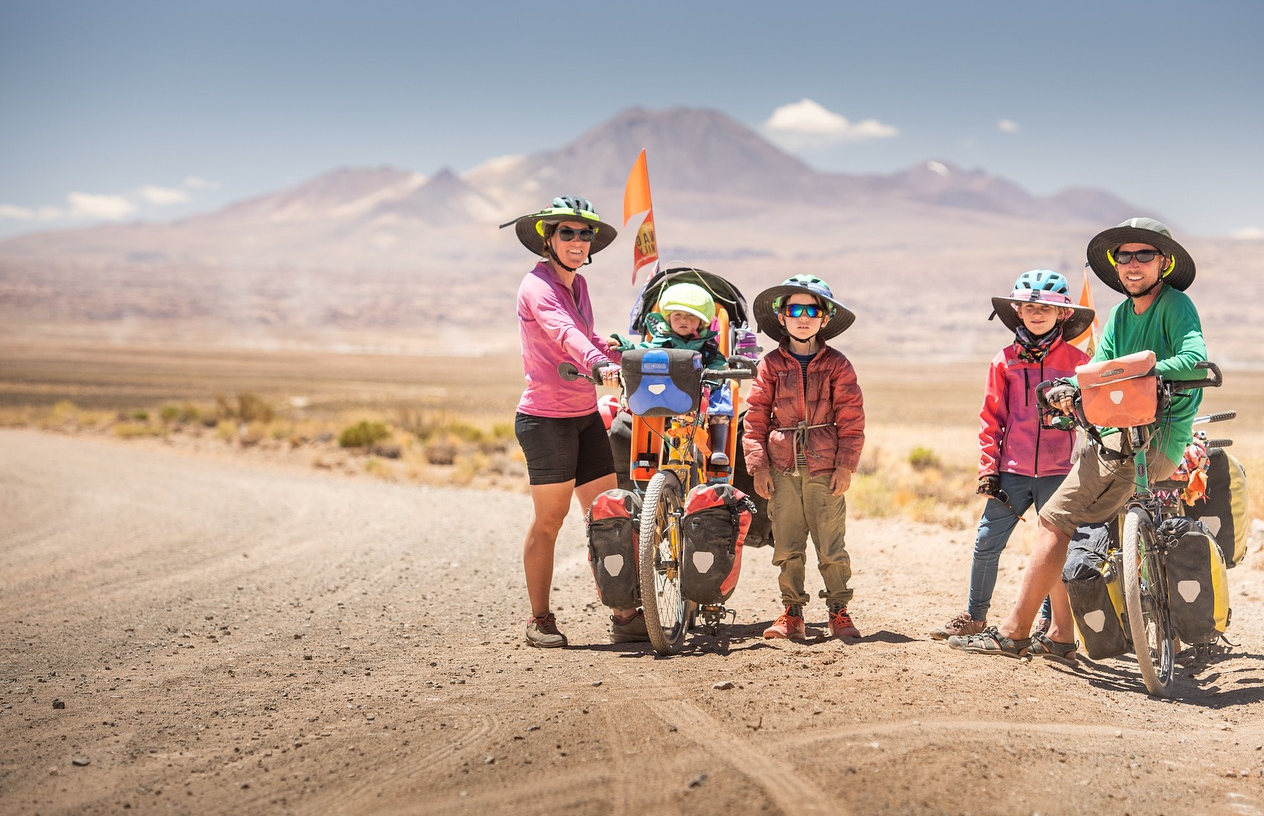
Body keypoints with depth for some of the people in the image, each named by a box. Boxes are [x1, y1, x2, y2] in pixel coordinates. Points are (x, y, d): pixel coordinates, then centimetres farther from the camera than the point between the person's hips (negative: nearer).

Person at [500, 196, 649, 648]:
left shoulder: (577, 284, 12)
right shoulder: (537, 285, -13)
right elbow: (563, 332, -32)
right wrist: (598, 362, -49)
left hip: (585, 416, 8)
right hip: (546, 419, -8)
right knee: (548, 521, 1)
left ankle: (623, 615, 10)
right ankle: (540, 620, 13)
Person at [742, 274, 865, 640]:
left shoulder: (836, 364, 3)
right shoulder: (771, 364, 5)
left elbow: (851, 418, 2)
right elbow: (755, 417, 6)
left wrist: (845, 465, -4)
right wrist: (758, 465, -1)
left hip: (825, 469, -1)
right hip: (782, 470, 1)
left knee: (831, 546, 0)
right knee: (787, 547, 5)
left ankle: (839, 611, 11)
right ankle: (792, 613, 14)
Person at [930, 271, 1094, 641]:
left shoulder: (1076, 361, 2)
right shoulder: (1005, 361, 6)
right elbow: (991, 419, 8)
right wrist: (988, 468, 2)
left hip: (1058, 472, -1)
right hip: (1012, 471, 1)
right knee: (986, 541, 1)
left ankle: (1049, 623, 17)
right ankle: (974, 615, 16)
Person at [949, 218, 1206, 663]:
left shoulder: (1176, 305, -6)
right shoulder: (1121, 315, 18)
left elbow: (1196, 360, -23)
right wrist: (1070, 388, -16)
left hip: (1154, 438, -9)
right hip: (1120, 435, 9)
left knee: (1055, 522, -13)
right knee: (1054, 522, 7)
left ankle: (1013, 632, -8)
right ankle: (1060, 636, 14)